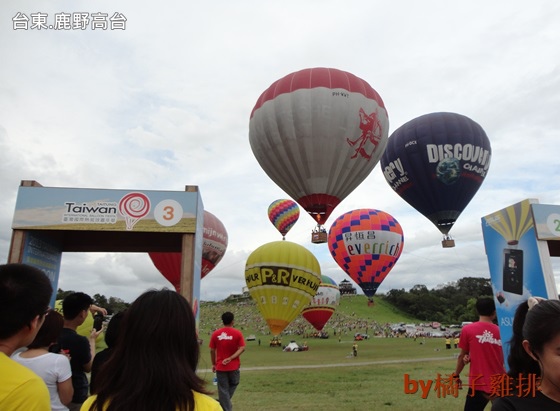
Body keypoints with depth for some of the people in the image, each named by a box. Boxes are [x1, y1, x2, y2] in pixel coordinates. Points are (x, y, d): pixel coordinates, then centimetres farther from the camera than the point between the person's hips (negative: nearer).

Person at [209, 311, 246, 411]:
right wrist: (230, 358, -14)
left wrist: (213, 364, 11)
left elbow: (212, 351, 1)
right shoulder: (237, 333, -7)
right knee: (233, 384, 23)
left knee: (223, 390, 10)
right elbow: (242, 348, -14)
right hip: (233, 366, -1)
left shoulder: (215, 334, -3)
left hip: (220, 366, 1)